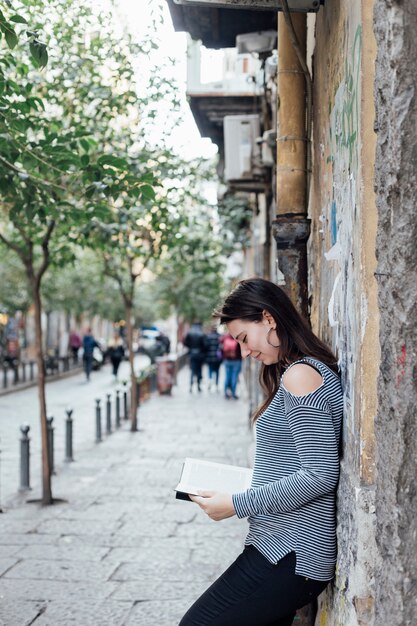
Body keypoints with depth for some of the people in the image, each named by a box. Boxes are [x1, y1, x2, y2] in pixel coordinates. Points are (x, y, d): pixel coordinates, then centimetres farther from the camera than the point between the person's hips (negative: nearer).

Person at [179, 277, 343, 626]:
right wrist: (241, 487, 14)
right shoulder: (316, 369, 16)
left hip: (288, 555, -10)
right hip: (289, 549, 10)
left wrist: (237, 505, -16)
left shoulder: (300, 375, -14)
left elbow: (321, 474, -21)